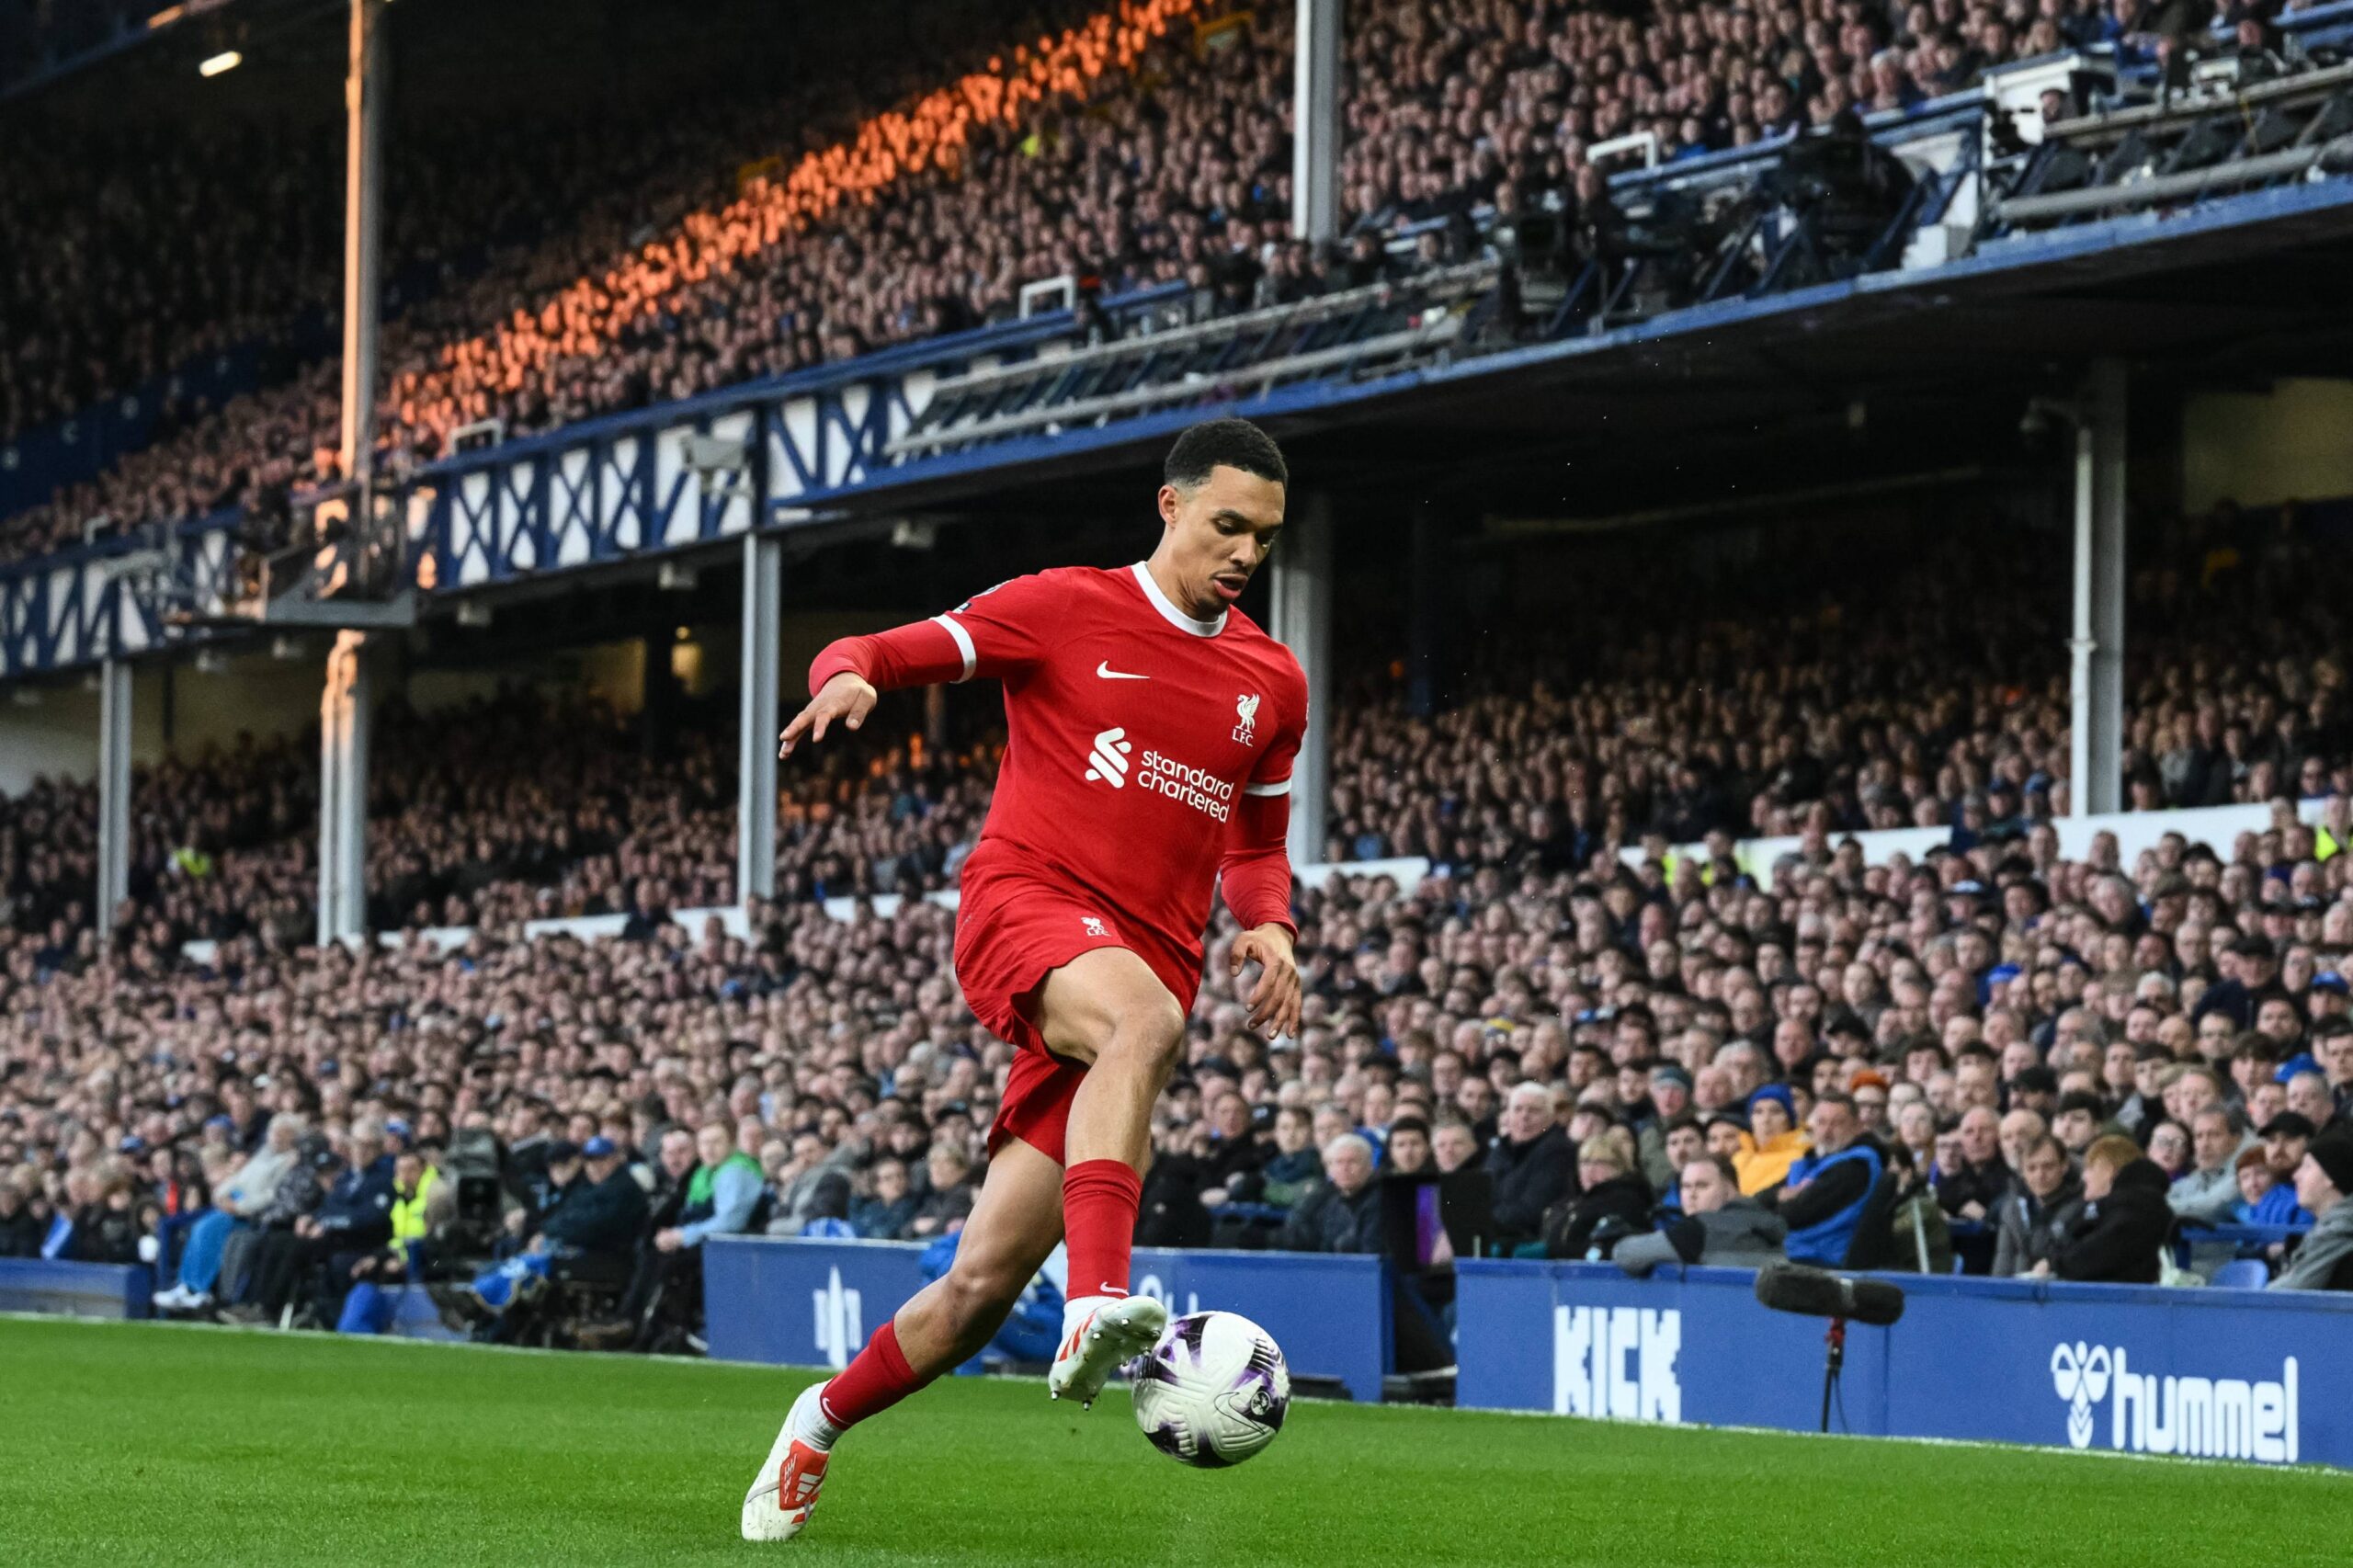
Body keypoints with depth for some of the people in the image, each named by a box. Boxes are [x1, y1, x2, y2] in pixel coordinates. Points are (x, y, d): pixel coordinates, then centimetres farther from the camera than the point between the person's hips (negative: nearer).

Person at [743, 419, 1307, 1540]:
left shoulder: (1273, 683, 17)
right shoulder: (1068, 609, 4)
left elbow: (1256, 844, 29)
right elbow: (886, 652, 3)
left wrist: (1268, 927, 7)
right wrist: (851, 673, -21)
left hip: (1150, 962, 4)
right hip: (1024, 903, -4)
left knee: (986, 1280, -4)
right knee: (1144, 1018, -41)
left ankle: (824, 1421, 21)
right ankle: (1098, 1302, -53)